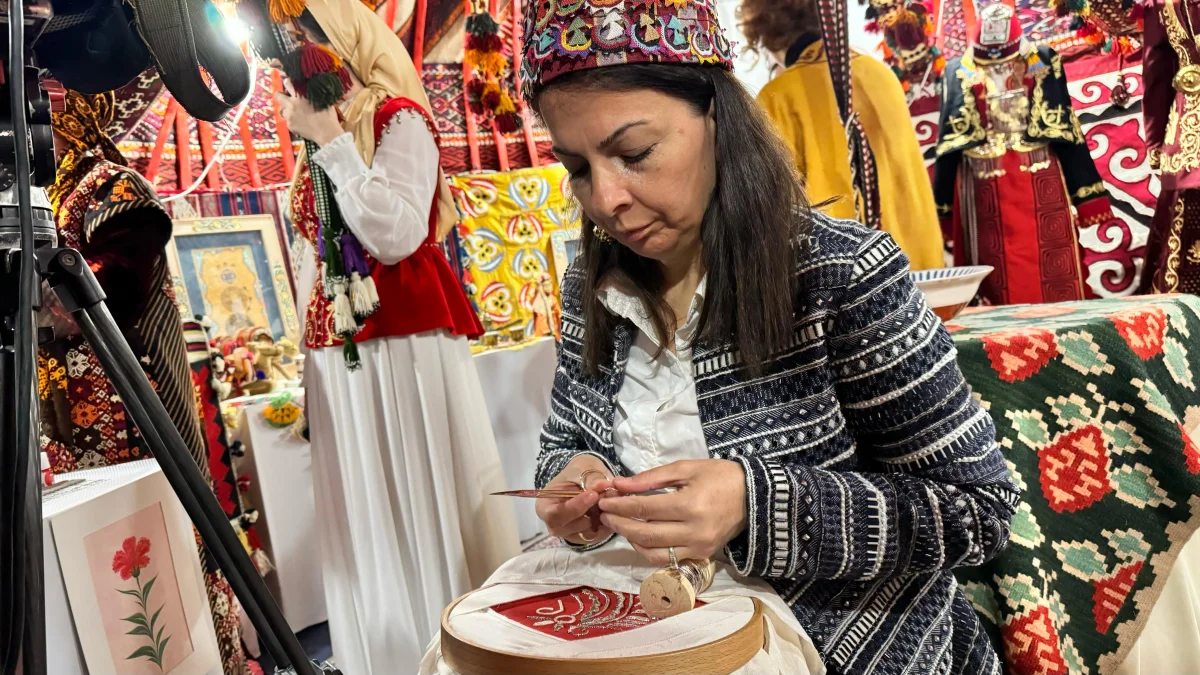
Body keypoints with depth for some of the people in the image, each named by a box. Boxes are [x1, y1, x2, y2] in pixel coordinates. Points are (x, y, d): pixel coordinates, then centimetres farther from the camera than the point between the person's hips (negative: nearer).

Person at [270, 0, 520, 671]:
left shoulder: (399, 119, -4)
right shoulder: (321, 142, 16)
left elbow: (396, 237, -19)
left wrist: (331, 141, -14)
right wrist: (310, 360, 19)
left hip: (407, 341, -7)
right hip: (338, 348, 7)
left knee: (429, 504, -1)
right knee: (369, 514, 10)